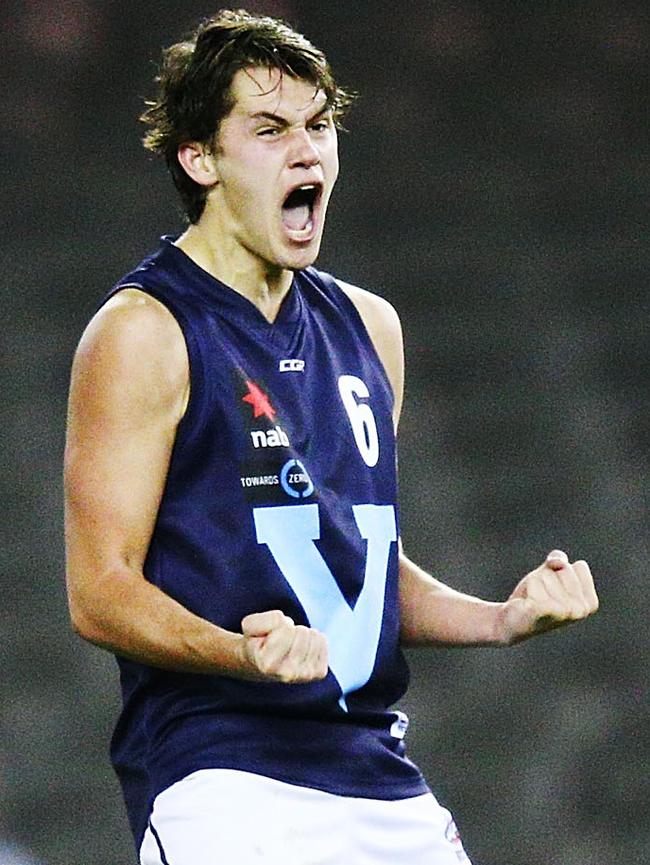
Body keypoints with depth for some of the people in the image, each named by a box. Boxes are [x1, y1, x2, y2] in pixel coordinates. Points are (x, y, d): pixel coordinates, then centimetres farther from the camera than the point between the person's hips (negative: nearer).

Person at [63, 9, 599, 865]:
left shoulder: (367, 326, 17)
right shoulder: (142, 332, -5)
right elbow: (101, 591, -10)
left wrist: (500, 619, 8)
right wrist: (240, 652, -26)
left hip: (386, 784, 7)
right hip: (222, 784, -6)